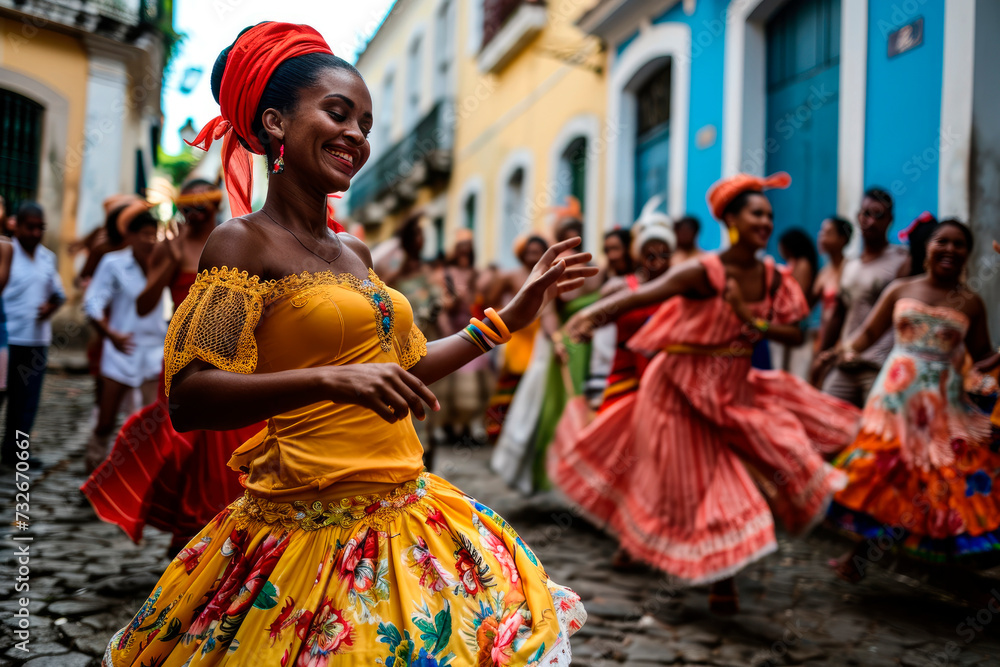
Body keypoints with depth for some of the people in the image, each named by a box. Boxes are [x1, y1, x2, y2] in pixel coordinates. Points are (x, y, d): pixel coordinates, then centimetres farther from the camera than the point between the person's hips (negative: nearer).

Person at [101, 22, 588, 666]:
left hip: (410, 511, 8)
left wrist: (512, 315, 19)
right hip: (316, 529, -7)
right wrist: (327, 380, -32)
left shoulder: (354, 252, 11)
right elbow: (188, 399, -19)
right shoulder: (244, 242, -10)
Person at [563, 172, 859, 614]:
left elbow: (795, 335, -1)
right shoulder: (704, 273, -22)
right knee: (695, 484, 1)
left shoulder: (773, 278, -1)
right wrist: (595, 314, -53)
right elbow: (640, 297, -34)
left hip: (736, 388, 7)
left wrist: (753, 320, -19)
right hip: (684, 389, -6)